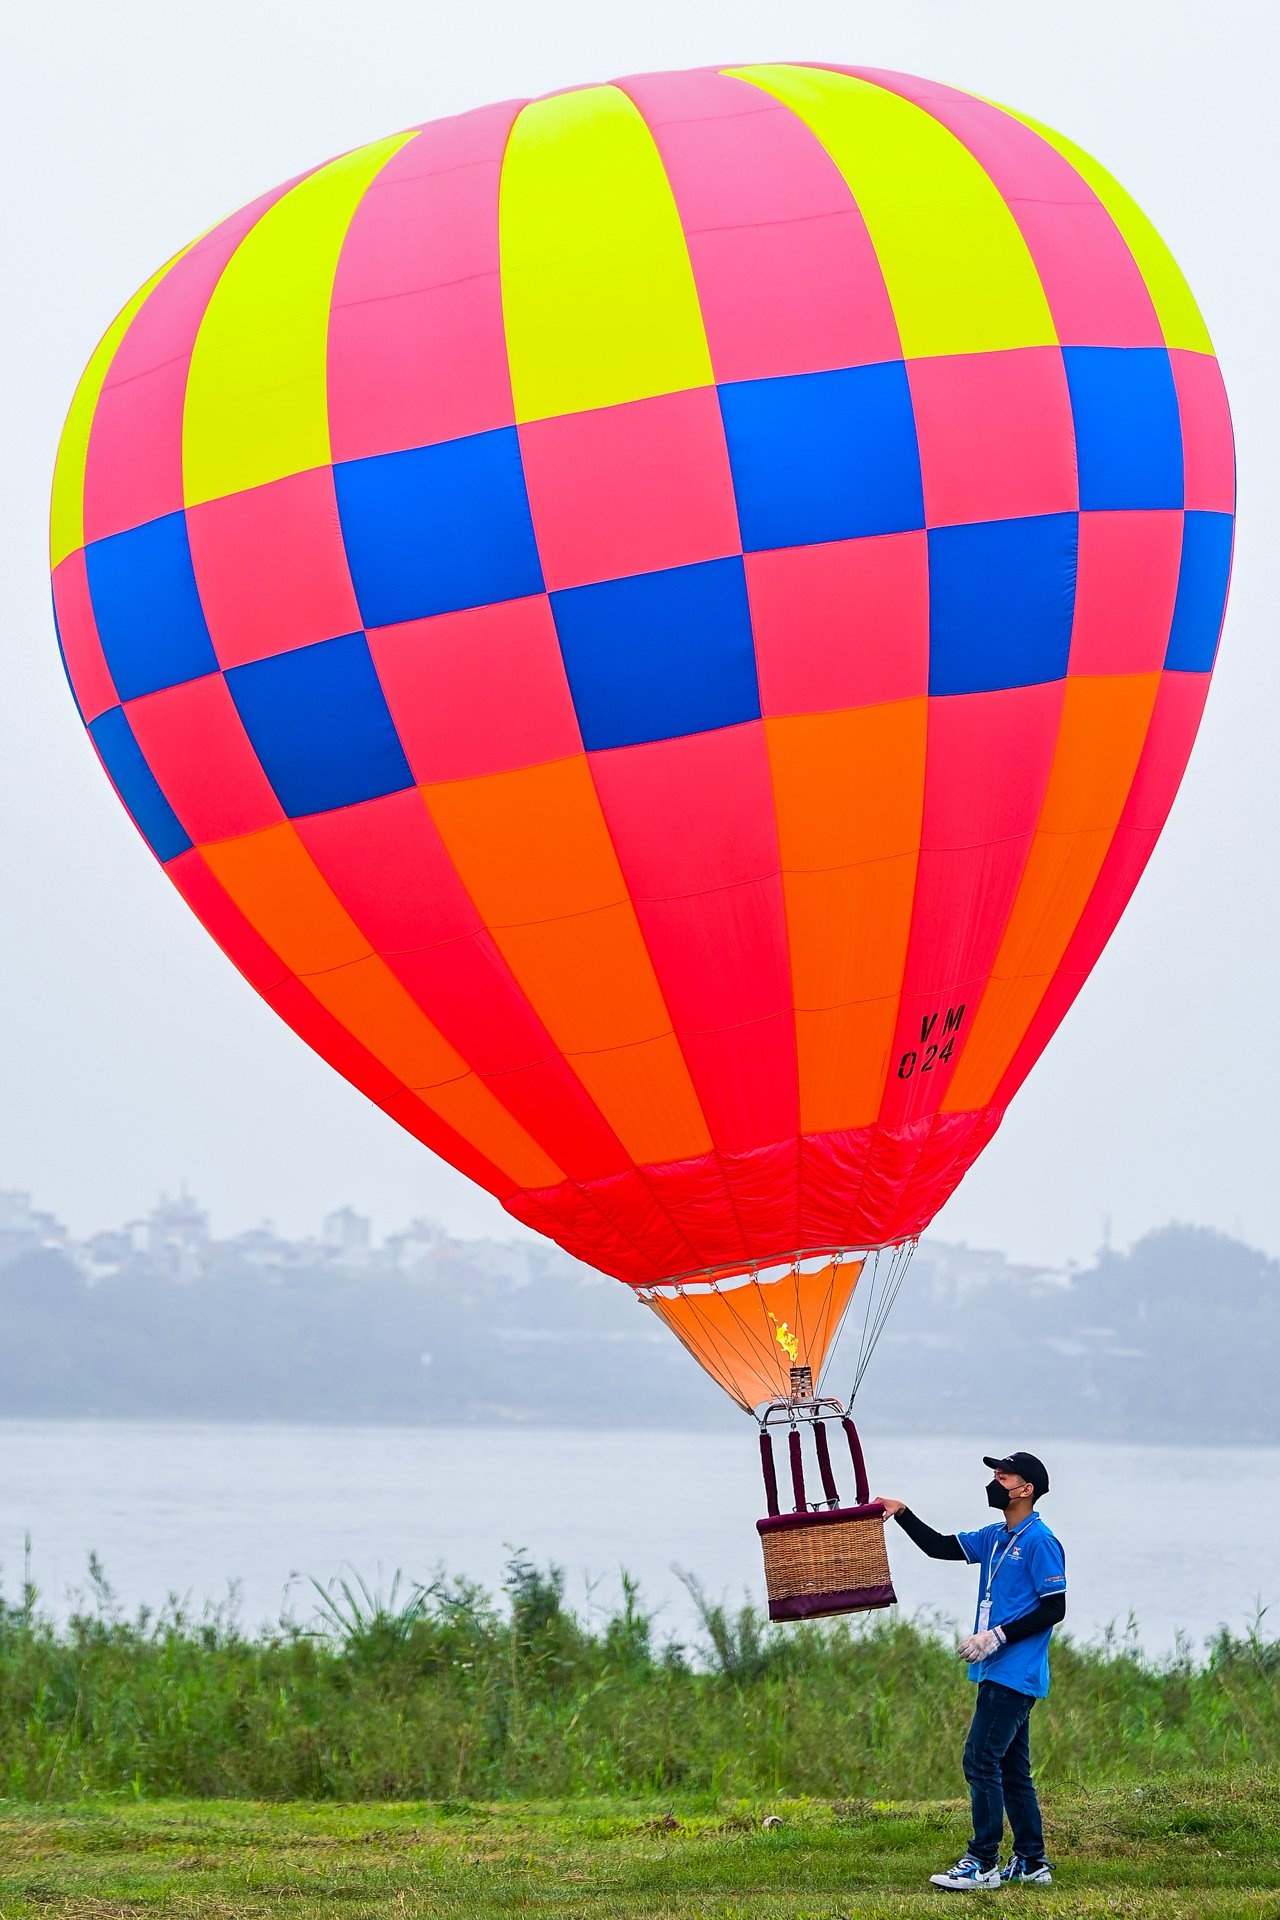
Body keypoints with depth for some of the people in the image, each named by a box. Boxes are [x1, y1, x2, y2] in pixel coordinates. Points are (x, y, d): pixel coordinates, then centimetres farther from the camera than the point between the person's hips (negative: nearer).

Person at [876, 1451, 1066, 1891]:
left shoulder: (1040, 1542, -12)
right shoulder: (994, 1538, 16)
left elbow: (1054, 1608, -15)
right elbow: (939, 1547, 17)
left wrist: (999, 1636, -18)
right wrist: (903, 1514, 3)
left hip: (1015, 1673, -10)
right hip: (998, 1672, 10)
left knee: (981, 1759, -12)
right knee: (1011, 1768, 12)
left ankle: (983, 1862, -10)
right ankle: (1031, 1862, 17)